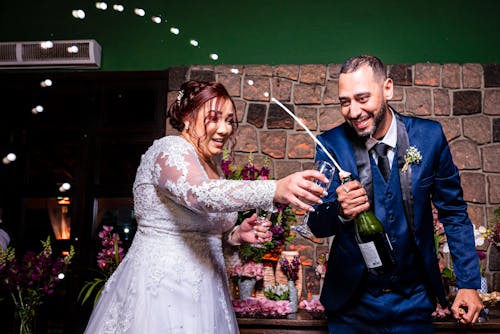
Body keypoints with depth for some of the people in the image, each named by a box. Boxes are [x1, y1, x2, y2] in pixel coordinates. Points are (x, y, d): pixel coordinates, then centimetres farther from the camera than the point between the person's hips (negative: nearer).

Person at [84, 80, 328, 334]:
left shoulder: (210, 168, 12)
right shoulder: (170, 149, -13)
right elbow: (199, 195, -35)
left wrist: (236, 235, 0)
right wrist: (276, 190, -45)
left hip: (200, 286, 8)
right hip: (161, 285, -8)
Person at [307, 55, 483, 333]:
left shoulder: (429, 136, -9)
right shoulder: (331, 145, -11)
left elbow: (454, 213, 0)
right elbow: (317, 224, -10)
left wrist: (469, 284, -4)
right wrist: (340, 212, -32)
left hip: (415, 301, 1)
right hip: (352, 302, 0)